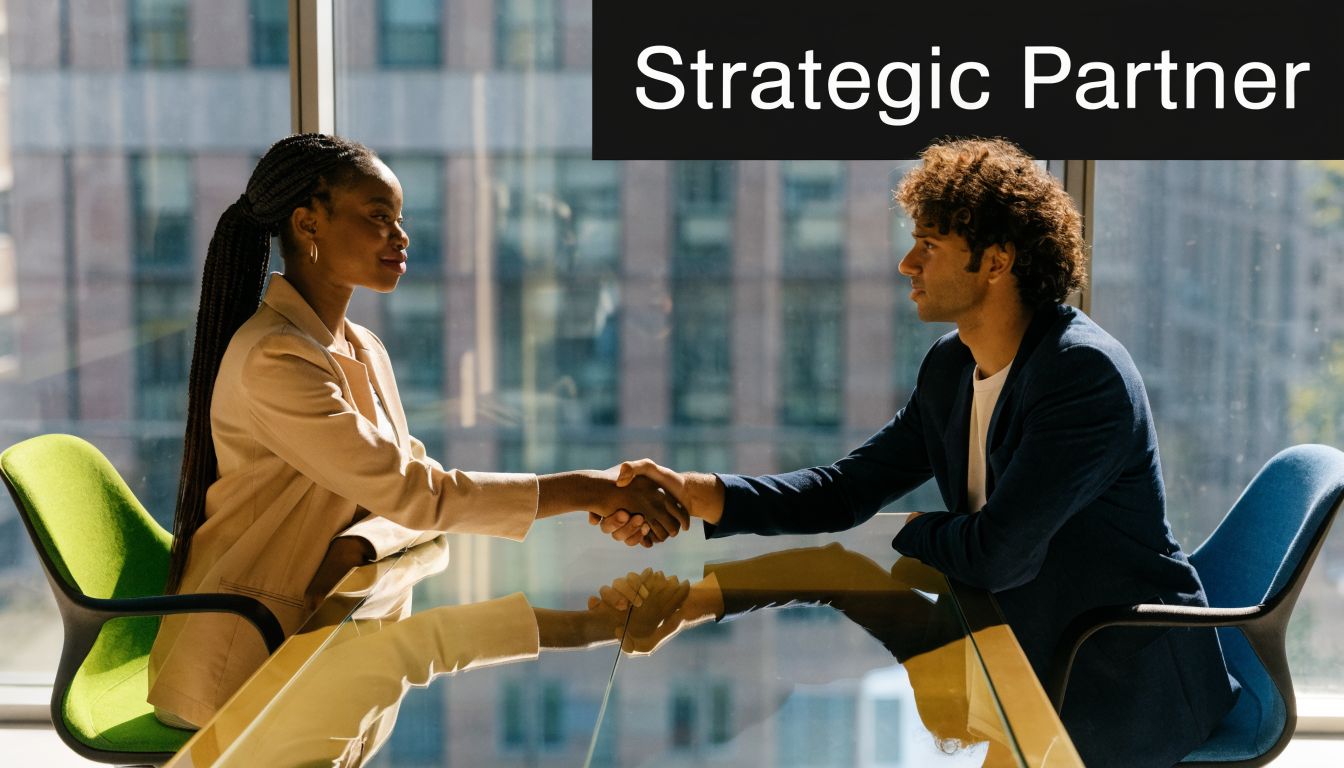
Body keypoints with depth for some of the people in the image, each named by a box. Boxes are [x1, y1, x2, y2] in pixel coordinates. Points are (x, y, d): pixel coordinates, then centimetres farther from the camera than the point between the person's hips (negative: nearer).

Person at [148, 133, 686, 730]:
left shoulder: (364, 351, 10)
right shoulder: (273, 360, -20)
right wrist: (588, 490, -24)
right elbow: (411, 491, -24)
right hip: (244, 664, -7)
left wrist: (357, 545, -21)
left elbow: (398, 491, 2)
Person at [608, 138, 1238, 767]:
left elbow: (995, 553, -28)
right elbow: (850, 487, 4)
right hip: (1034, 652, 7)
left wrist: (911, 532, -6)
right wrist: (701, 495, -9)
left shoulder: (1085, 371, -24)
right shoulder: (950, 367, 4)